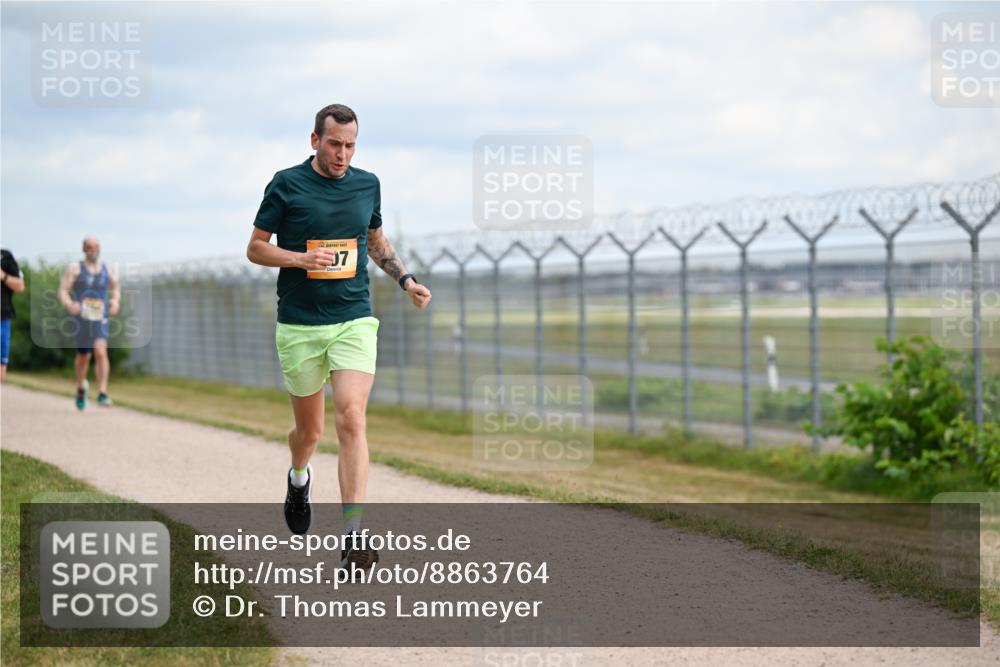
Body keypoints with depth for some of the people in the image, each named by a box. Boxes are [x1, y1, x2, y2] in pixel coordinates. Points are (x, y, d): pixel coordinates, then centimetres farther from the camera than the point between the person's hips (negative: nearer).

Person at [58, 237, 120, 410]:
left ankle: (102, 394, -24)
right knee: (83, 356, 12)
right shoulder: (75, 269, 0)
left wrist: (115, 302, 2)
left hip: (101, 319, 0)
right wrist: (69, 305, -25)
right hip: (81, 318, 0)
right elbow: (63, 291, -5)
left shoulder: (107, 269, 8)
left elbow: (116, 288, 22)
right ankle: (81, 388, 40)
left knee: (101, 352, -20)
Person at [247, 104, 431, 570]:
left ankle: (353, 538, -20)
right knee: (309, 429, 9)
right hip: (299, 326, -1)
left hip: (354, 321, 1)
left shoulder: (367, 184, 7)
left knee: (351, 418, -16)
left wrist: (407, 281, 9)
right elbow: (255, 248, 1)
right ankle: (298, 477, 47)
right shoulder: (287, 184, -3)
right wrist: (301, 258, -16)